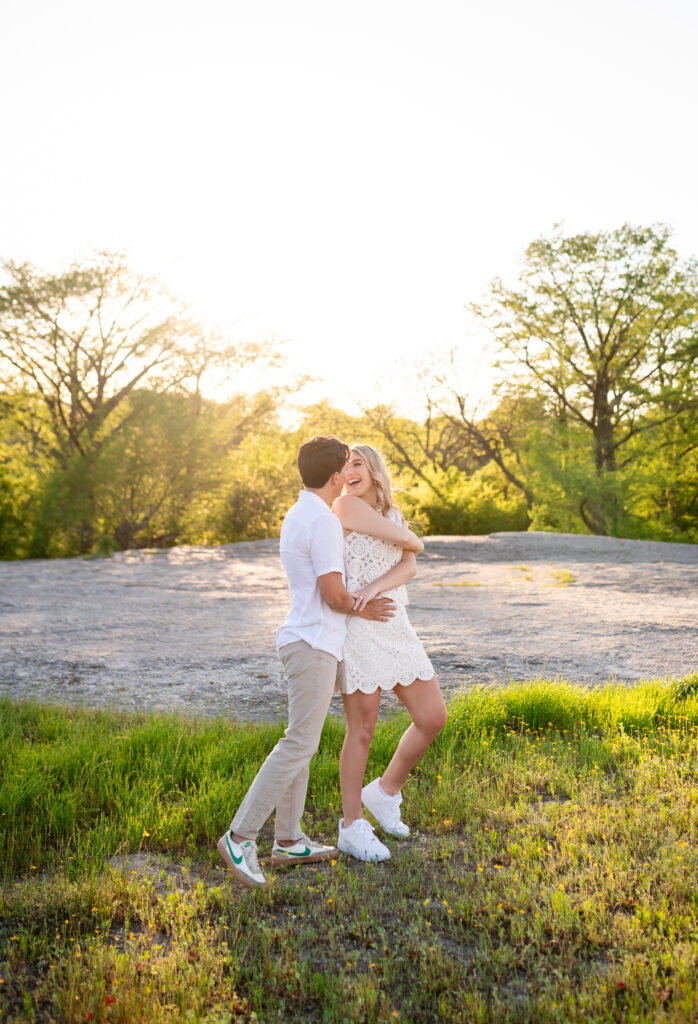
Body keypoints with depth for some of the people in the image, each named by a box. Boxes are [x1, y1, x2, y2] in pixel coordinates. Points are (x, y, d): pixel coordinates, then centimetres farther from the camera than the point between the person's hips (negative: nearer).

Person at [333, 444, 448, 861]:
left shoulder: (396, 514, 14)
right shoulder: (345, 505, -9)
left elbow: (410, 567, -4)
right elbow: (411, 544, -11)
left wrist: (376, 586, -22)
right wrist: (411, 542, 13)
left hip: (395, 628, 7)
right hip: (357, 629, -7)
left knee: (434, 718, 5)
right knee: (362, 730, 1)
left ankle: (384, 792, 26)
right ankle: (352, 827, 19)